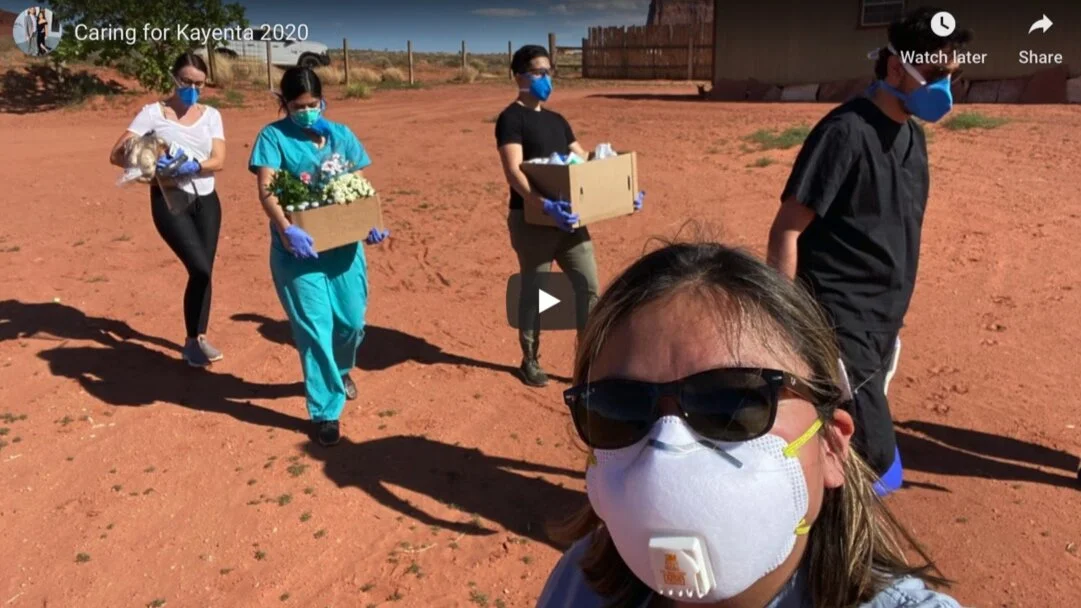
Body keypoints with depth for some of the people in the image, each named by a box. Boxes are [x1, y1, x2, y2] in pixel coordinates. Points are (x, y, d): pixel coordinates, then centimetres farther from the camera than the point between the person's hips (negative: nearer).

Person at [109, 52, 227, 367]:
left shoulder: (211, 115, 7)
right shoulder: (153, 113, -3)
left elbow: (219, 160, -5)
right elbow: (117, 154, -9)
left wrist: (195, 166, -24)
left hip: (206, 200, 4)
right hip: (169, 199, -4)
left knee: (205, 270, 6)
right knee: (200, 269, -15)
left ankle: (200, 338, 24)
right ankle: (192, 342, 3)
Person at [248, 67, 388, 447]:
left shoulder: (342, 135, 8)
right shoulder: (273, 136, -2)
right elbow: (266, 190, -14)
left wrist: (371, 223, -12)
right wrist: (286, 230, -31)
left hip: (344, 244, 3)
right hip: (298, 248, -3)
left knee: (352, 321, 11)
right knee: (314, 328, -2)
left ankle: (341, 370, 45)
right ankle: (325, 411, 11)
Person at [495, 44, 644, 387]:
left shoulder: (557, 120, 17)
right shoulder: (511, 119, -8)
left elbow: (582, 160, 18)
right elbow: (513, 172, -21)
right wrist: (544, 206, -37)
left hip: (568, 217, 7)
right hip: (531, 219, -7)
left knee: (589, 285, 5)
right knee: (533, 289, 5)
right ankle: (530, 361, 23)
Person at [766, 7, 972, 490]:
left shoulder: (911, 134, 11)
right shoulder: (846, 131, -15)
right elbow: (785, 232, -18)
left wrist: (890, 320, 18)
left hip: (880, 328, 9)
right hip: (839, 331, -9)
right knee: (880, 474, -6)